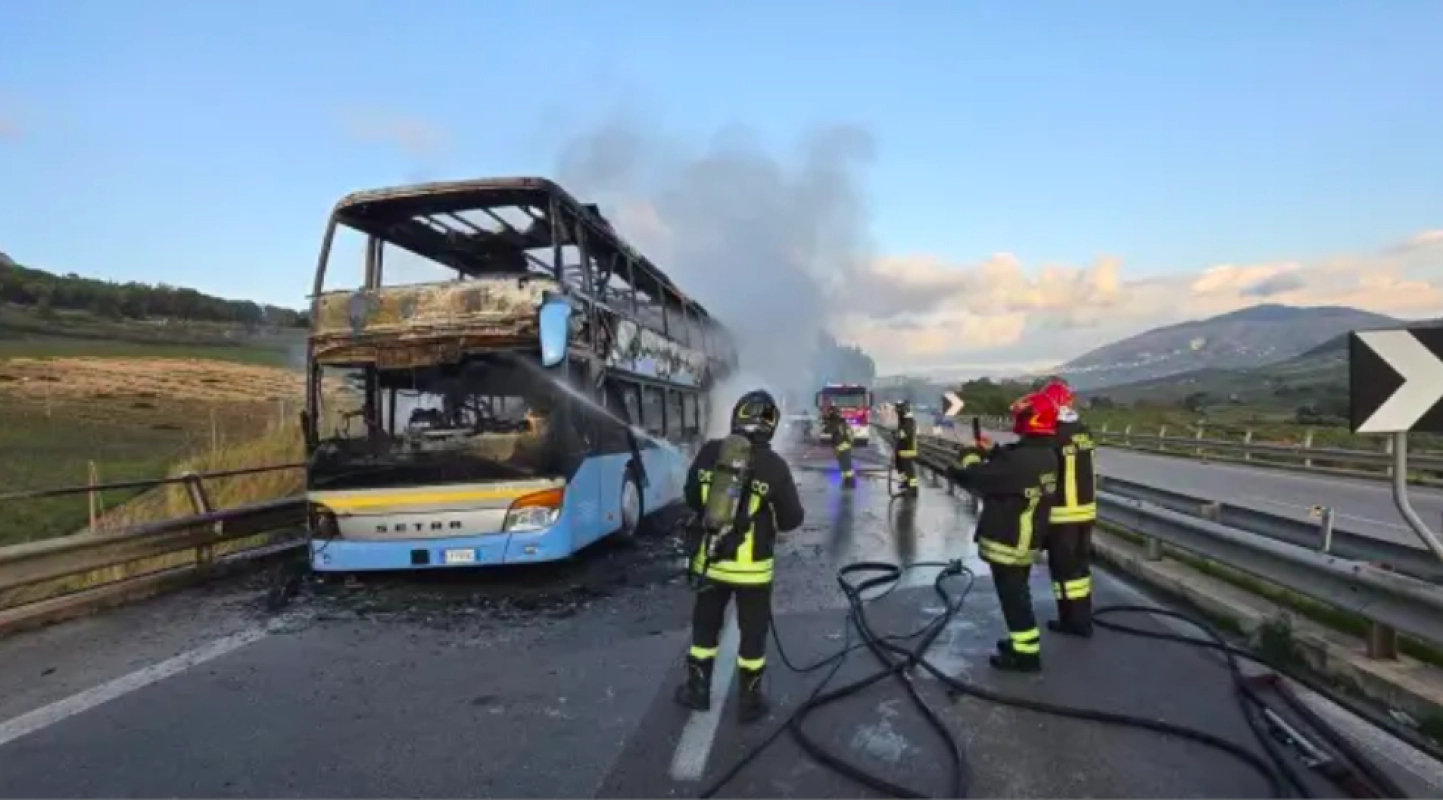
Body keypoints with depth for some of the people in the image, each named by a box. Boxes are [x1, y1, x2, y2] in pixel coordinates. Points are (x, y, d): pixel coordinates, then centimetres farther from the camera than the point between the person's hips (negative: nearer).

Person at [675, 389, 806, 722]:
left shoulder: (708, 453, -8)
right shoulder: (774, 466, -17)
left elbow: (692, 500, 6)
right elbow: (792, 519, -9)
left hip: (709, 561, 3)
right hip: (752, 567, -3)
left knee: (705, 625, 21)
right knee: (753, 633, 14)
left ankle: (698, 690, 34)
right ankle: (750, 700, 26)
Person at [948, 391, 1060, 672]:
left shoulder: (1022, 460, -30)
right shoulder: (1046, 455, 2)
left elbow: (974, 477, -26)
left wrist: (970, 455, -7)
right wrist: (991, 452, 8)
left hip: (1007, 540, -9)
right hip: (1025, 539, 9)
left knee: (1013, 596, 4)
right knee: (1017, 592, 23)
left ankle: (1026, 654, 14)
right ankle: (1023, 641, 37)